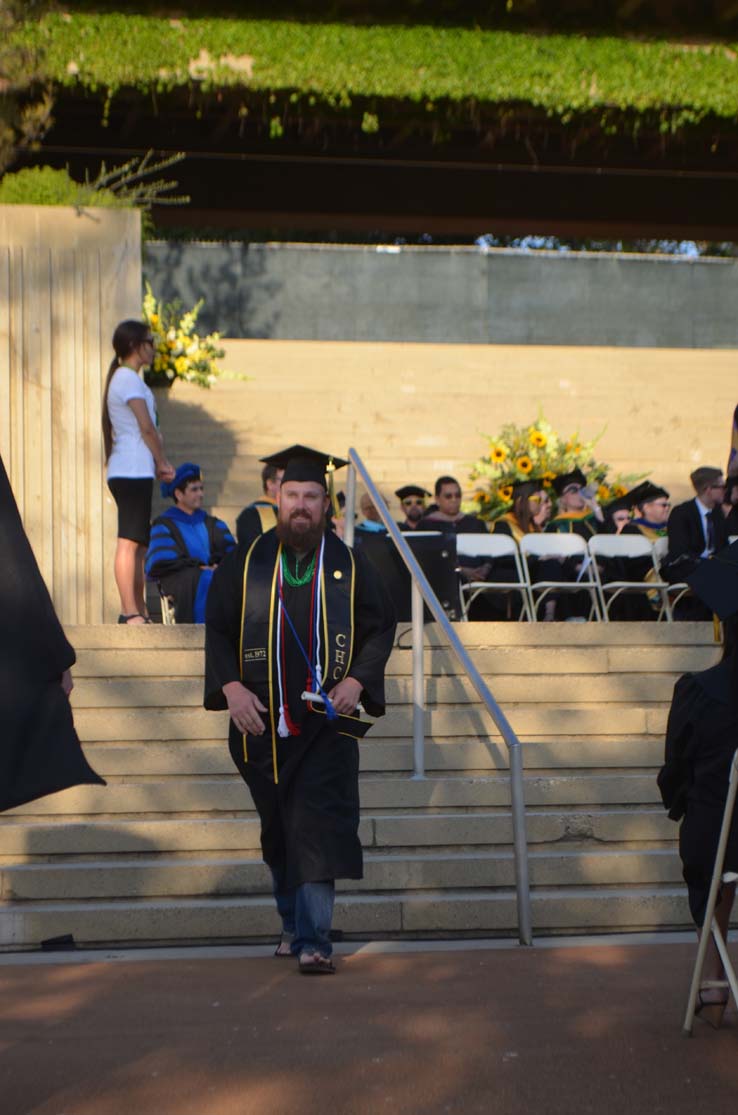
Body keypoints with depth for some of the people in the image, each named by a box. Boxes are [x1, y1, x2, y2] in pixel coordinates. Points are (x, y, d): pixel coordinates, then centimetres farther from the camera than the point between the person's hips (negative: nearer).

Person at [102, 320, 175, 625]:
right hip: (133, 471, -10)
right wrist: (163, 463, -1)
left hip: (127, 471, 10)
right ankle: (130, 611, -13)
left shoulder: (122, 378, 21)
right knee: (129, 542, -11)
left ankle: (138, 611, 13)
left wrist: (157, 465, 7)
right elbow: (146, 428, -13)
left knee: (139, 544, 11)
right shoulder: (129, 379, -9)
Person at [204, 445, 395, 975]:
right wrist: (230, 686, -11)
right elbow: (218, 629, 4)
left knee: (318, 827, -11)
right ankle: (294, 924, 33)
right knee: (279, 832, 14)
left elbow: (382, 626, 4)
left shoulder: (349, 564, 2)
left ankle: (313, 941, -10)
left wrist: (357, 680, -11)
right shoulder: (246, 562, 4)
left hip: (327, 719, -2)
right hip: (262, 720, 2)